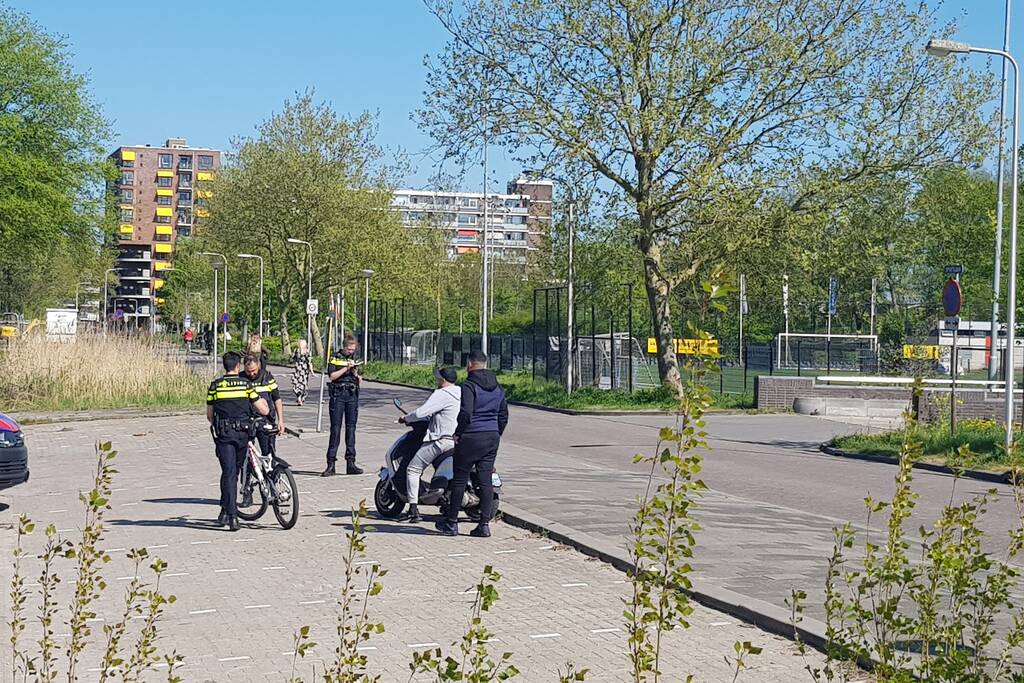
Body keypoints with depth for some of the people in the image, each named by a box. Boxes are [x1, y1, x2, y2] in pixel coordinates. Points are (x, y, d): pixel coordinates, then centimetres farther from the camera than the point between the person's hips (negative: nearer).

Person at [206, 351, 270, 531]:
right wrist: (264, 404, 23)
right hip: (242, 433, 0)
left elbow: (209, 416, 10)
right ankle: (227, 510, 21)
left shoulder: (215, 385, 3)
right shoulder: (245, 384, 0)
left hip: (223, 434, 0)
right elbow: (264, 410, 0)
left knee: (228, 472, -2)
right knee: (234, 472, 15)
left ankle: (231, 515, -12)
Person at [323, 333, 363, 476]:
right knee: (335, 429, -6)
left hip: (352, 395, 4)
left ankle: (351, 464, 7)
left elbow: (359, 380, 16)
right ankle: (331, 465, -4)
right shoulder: (335, 358, 2)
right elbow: (332, 376, -9)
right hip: (338, 395, -4)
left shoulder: (354, 358, 14)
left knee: (351, 428, 4)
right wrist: (346, 368, -15)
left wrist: (356, 373, -5)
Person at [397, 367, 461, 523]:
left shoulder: (441, 394, -11)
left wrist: (405, 418, 0)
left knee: (413, 469, 0)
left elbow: (421, 413, -17)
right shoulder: (461, 393, 14)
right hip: (460, 438, 9)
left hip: (442, 440, -9)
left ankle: (413, 509, -7)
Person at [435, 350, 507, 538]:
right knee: (486, 480, 6)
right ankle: (484, 524, 4)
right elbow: (504, 415, 15)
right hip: (492, 438, 6)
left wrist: (458, 433, -8)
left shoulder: (469, 385, -12)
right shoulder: (497, 387, 11)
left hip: (471, 438, -6)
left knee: (460, 480, 4)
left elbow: (465, 413, -21)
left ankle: (451, 522, 12)